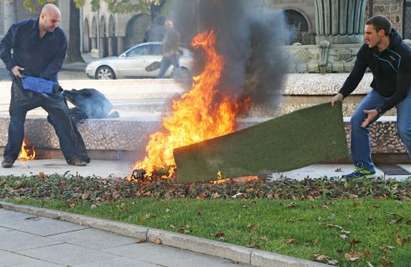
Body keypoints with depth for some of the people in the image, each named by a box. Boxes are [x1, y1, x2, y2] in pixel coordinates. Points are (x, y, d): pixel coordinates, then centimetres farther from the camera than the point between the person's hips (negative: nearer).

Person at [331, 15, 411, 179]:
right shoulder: (366, 50, -17)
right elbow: (355, 75, -10)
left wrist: (379, 111, -34)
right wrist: (342, 94, -28)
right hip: (380, 91, 5)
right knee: (357, 120, -9)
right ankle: (364, 167, 3)